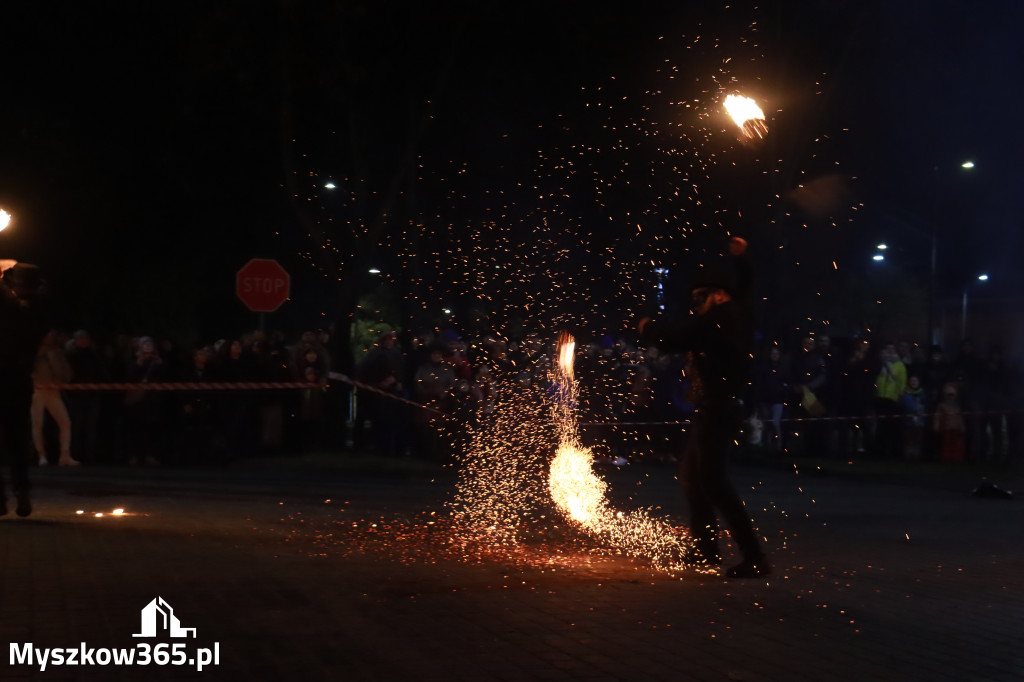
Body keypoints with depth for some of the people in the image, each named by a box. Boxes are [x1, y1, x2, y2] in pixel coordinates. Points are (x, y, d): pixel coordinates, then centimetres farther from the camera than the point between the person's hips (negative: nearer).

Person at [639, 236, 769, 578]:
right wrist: (741, 260, 48)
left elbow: (676, 338, -20)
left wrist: (648, 328, -2)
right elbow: (743, 286, 35)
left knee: (712, 480, -16)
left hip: (716, 411, -11)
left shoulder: (717, 318, -15)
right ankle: (706, 548, 24)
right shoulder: (739, 313, 13)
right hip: (719, 409, 11)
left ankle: (754, 557, -21)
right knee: (691, 473, 20)